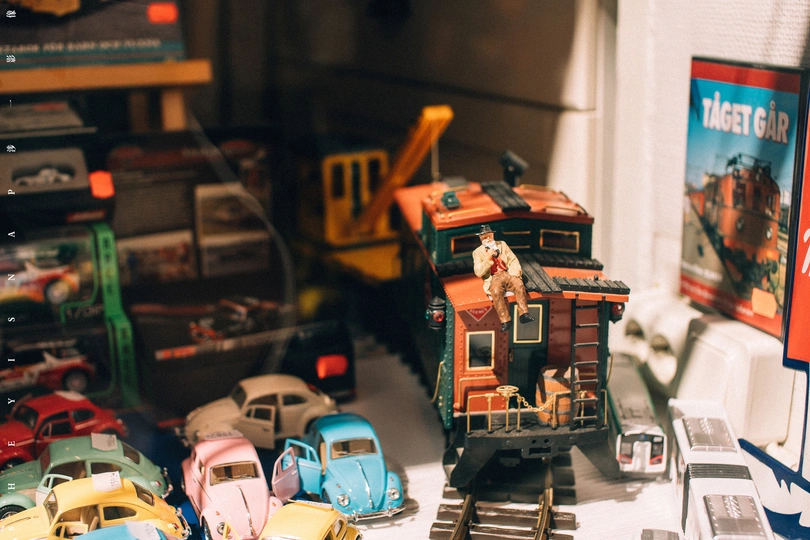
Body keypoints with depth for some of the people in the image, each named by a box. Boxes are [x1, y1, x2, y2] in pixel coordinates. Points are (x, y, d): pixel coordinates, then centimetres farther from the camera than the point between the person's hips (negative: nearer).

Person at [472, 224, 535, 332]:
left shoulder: (502, 245, 17)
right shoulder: (477, 252, 8)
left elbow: (513, 260, 12)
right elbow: (478, 273, -4)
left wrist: (514, 273, -8)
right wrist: (488, 258, -14)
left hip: (507, 274, 2)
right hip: (492, 279, -2)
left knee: (519, 283, -31)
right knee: (496, 291, -36)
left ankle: (524, 314, -28)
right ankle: (505, 320, -29)